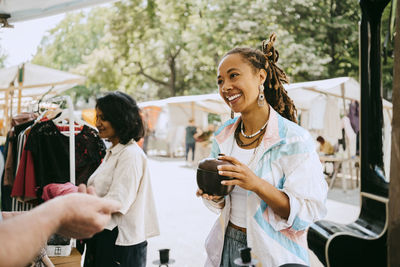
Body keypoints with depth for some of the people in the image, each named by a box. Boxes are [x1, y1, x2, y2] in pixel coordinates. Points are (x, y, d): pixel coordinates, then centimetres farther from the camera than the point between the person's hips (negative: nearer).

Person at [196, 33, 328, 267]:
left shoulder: (294, 140, -17)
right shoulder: (223, 137, 1)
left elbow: (306, 213, -19)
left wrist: (258, 185, -30)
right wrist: (213, 195, -10)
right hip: (226, 248, 5)